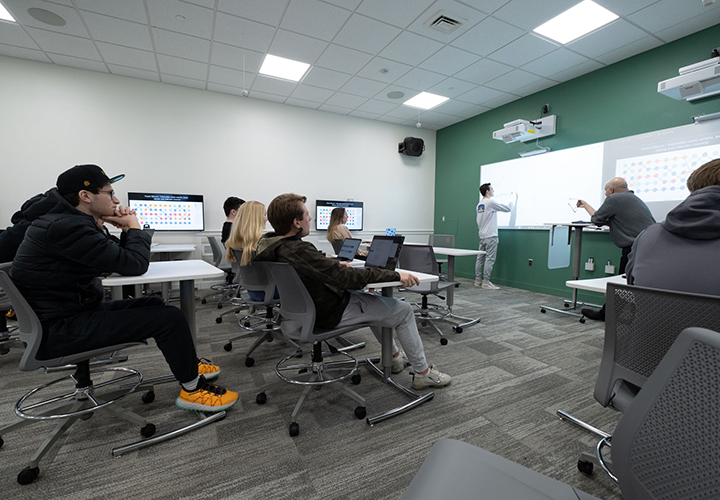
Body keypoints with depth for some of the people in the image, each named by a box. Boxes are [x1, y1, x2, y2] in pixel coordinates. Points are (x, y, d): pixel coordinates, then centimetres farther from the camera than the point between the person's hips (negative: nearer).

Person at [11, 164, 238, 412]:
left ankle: (187, 363, 27)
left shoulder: (66, 220, 10)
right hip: (58, 331, -11)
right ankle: (192, 390, -1)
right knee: (170, 317, -17)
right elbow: (135, 264, -25)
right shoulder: (66, 227, -24)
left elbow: (116, 260, 13)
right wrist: (134, 227, -8)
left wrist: (127, 231, -3)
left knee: (153, 304, 18)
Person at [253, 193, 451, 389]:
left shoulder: (268, 245, -3)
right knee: (404, 310, 2)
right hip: (332, 312, -10)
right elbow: (349, 277, -31)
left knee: (371, 299, 29)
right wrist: (396, 275, -24)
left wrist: (335, 265, 17)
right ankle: (423, 373, 18)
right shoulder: (299, 251, -33)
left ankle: (394, 357, 38)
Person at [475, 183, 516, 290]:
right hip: (491, 236, -9)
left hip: (482, 235, 9)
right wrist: (514, 198, 9)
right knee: (489, 259, -6)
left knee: (480, 258, 9)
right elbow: (508, 208, -6)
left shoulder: (479, 204, 13)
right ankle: (486, 282, -4)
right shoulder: (490, 202, -12)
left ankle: (478, 280, 14)